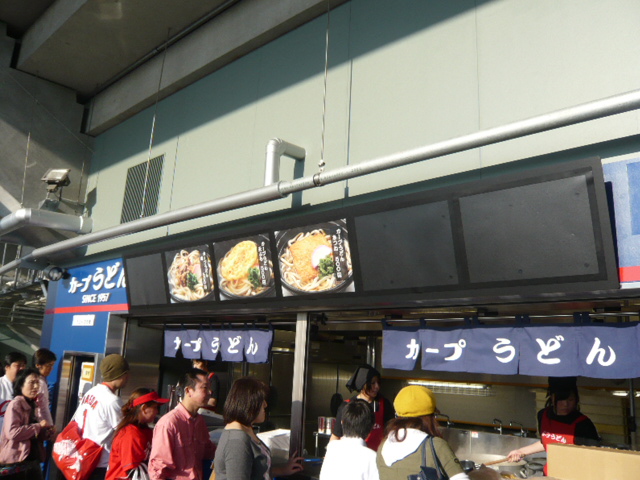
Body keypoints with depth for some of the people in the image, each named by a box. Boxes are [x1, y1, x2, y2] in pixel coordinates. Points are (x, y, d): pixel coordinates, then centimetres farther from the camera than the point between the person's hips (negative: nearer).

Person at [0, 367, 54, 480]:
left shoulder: (32, 405, 14)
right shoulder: (16, 404, -12)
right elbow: (12, 432, -26)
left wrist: (47, 432, 3)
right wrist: (38, 426, -19)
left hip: (33, 460, 8)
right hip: (16, 463, -8)